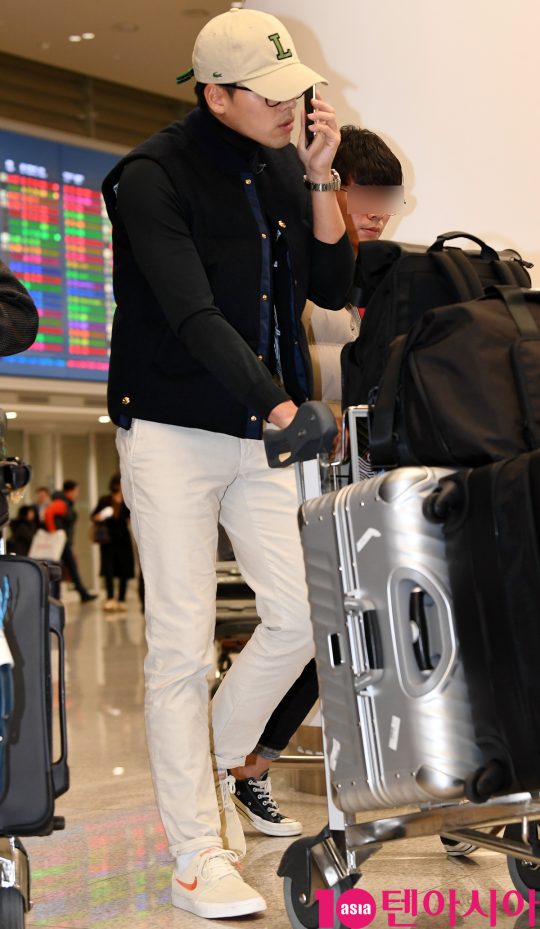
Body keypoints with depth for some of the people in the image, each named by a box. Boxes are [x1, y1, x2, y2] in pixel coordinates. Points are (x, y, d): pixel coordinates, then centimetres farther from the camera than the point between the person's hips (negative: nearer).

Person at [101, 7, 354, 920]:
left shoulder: (284, 167, 9)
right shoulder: (153, 176, -12)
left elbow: (332, 288, 7)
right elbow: (193, 315, -22)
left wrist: (319, 179, -5)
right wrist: (277, 404, -30)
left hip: (263, 431, 6)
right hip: (172, 432, -6)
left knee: (301, 617, 4)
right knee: (182, 644, -4)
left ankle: (212, 771, 27)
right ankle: (196, 851, 7)